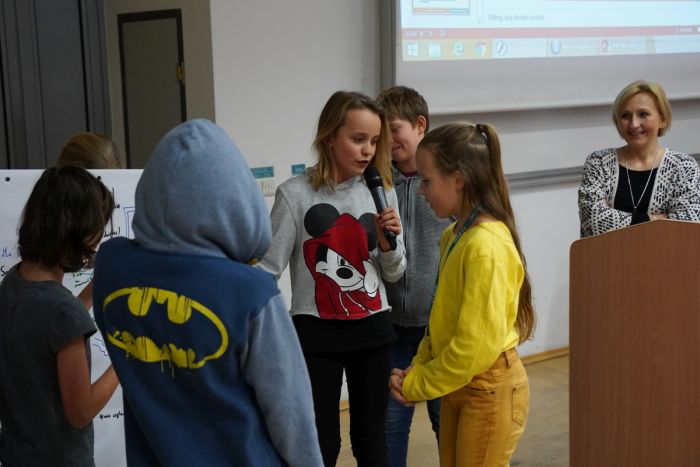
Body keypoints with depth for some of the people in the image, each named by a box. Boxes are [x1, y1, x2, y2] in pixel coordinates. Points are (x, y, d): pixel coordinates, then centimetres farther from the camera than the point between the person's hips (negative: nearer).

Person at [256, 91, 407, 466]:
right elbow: (268, 269, -9)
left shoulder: (381, 192, 1)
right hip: (315, 334, -3)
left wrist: (389, 242, -12)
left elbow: (393, 275, 8)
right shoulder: (295, 193, -11)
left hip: (373, 330, 4)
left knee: (370, 437, 15)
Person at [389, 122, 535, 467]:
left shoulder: (487, 246, -23)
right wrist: (417, 369, -2)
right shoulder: (453, 236, 5)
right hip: (459, 384, 8)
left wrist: (417, 386, -14)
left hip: (489, 389, -8)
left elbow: (478, 344, -23)